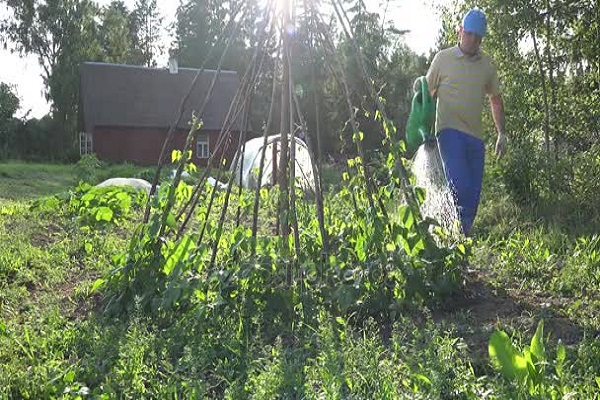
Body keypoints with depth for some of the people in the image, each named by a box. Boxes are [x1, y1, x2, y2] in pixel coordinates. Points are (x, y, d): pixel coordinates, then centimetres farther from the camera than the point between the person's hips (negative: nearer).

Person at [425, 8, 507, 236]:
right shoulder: (443, 58, 3)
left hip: (476, 136, 5)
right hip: (450, 131, -4)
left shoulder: (487, 65, 13)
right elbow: (427, 94, 9)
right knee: (460, 187, -21)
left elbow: (496, 99, 21)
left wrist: (502, 134, 16)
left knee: (473, 194, 3)